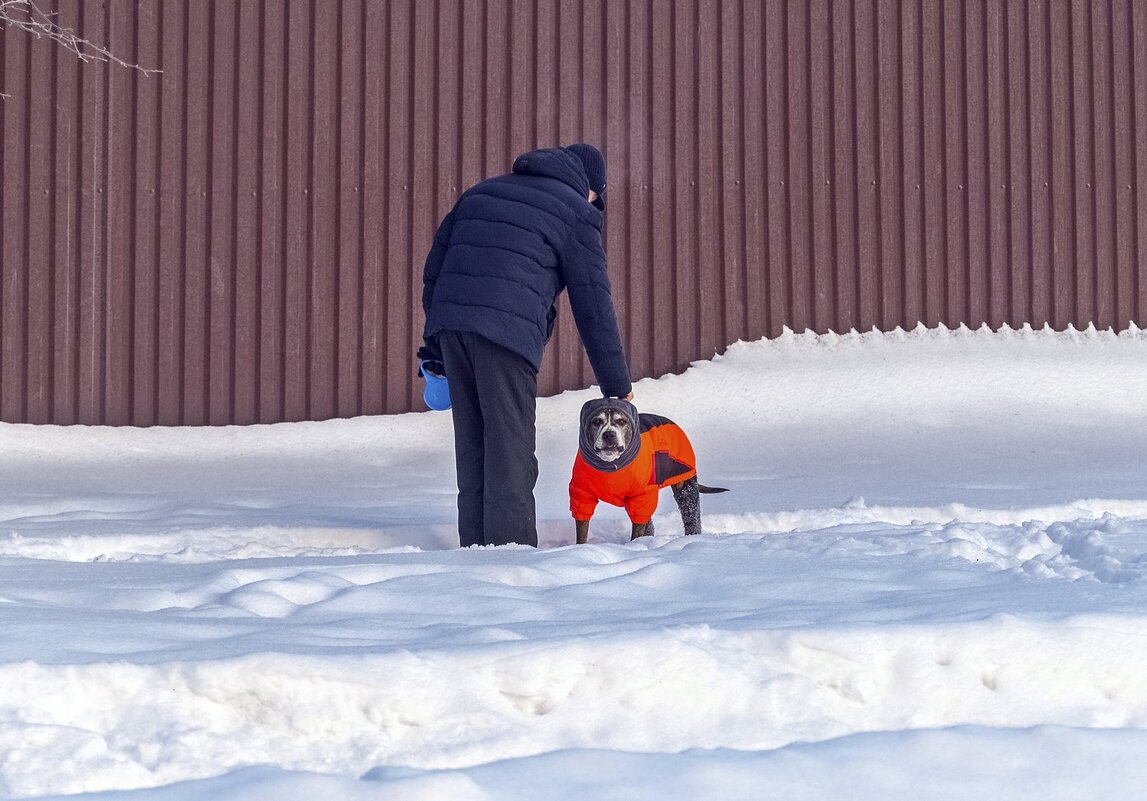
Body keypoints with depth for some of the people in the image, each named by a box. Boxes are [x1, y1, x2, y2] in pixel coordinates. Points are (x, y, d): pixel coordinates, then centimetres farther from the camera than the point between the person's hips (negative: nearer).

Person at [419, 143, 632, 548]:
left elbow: (433, 268, 24)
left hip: (449, 324, 6)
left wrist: (436, 346, 26)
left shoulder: (481, 191, 27)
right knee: (510, 453, -4)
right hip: (506, 332, -6)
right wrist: (617, 386, 11)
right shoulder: (576, 211, 9)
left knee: (471, 447, 12)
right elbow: (593, 304, 6)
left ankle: (475, 549, 13)